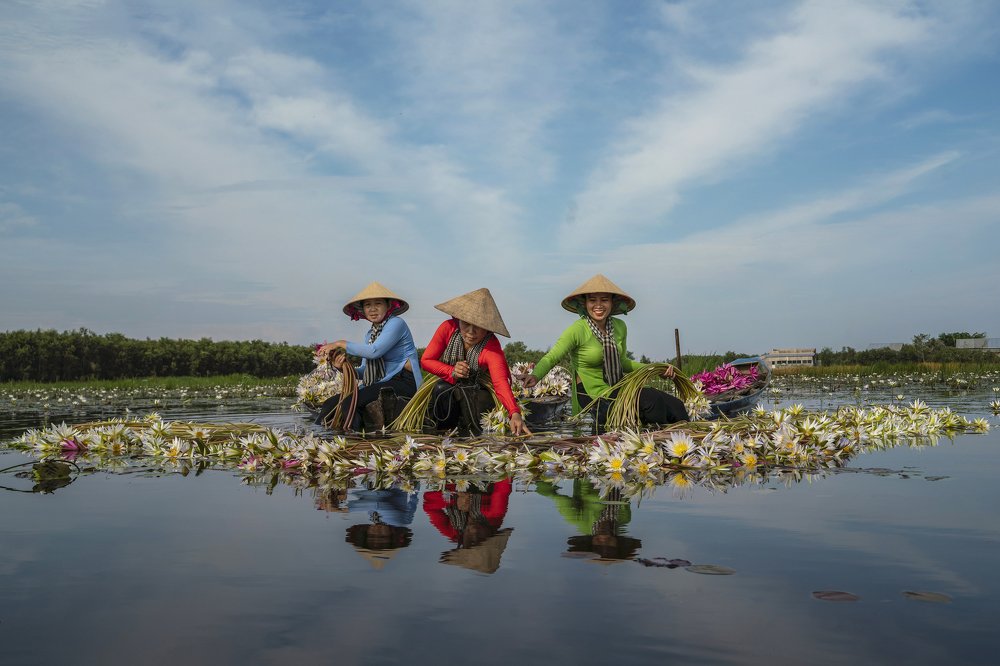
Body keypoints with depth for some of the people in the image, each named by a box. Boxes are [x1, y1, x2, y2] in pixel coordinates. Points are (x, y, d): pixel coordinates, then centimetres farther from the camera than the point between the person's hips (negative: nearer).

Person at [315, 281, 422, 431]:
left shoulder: (396, 323, -6)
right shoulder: (371, 333, 19)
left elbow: (374, 351, -22)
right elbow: (365, 371, 14)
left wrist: (341, 344, -13)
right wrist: (345, 367, -7)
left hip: (403, 382, -8)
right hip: (381, 384, 8)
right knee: (332, 402, -12)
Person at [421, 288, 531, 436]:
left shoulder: (491, 347, -28)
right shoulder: (448, 328, -21)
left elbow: (501, 382, -43)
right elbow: (426, 360, -12)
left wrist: (515, 413, -61)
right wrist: (452, 372, -30)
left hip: (476, 391, -1)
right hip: (447, 385, 1)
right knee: (441, 388, -32)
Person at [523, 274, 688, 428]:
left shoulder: (619, 327, 3)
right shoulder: (578, 330, -17)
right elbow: (551, 358, -24)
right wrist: (535, 376, -44)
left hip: (618, 389, 7)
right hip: (593, 398, -7)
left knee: (674, 405, -8)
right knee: (653, 403, -22)